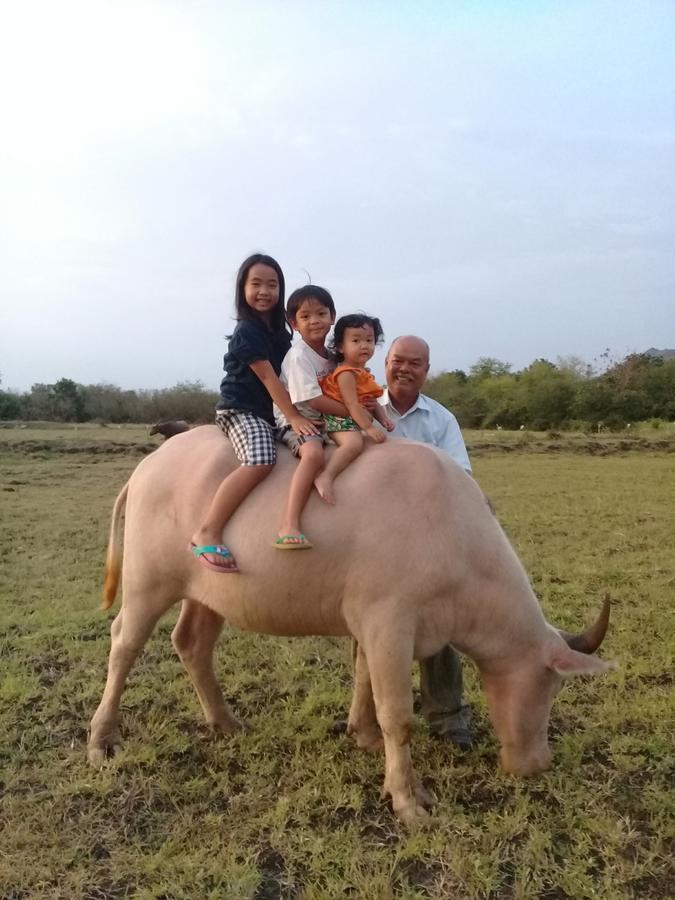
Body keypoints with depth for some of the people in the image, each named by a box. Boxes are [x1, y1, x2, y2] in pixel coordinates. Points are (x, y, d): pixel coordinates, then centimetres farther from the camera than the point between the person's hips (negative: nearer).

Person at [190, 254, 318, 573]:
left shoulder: (279, 331, 14)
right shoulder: (247, 331, -11)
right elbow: (269, 379, -18)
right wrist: (294, 418, -22)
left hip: (268, 414, 9)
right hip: (241, 410, -9)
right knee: (260, 462, -34)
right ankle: (207, 533, -36)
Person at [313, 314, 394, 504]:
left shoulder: (363, 374, 18)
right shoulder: (346, 373, -13)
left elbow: (372, 401, 18)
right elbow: (351, 404, -22)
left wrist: (383, 419, 0)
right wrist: (369, 427, -27)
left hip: (357, 421, 11)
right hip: (340, 419, -11)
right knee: (354, 443, -36)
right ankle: (325, 477, -44)